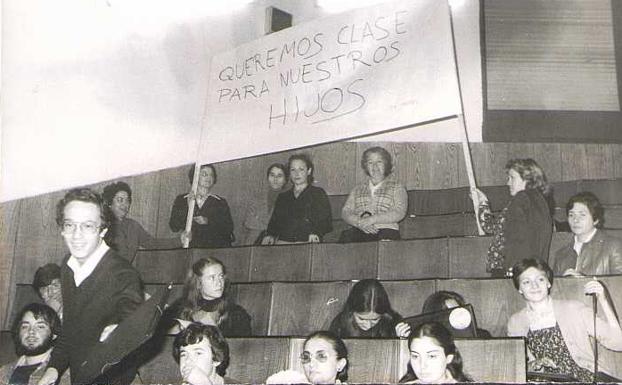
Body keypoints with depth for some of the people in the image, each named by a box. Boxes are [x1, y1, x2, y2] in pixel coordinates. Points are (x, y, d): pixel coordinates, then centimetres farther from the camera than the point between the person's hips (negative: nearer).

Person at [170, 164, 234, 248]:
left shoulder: (221, 202, 14)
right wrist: (188, 206, -6)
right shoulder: (181, 200, 15)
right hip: (191, 247, 0)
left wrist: (208, 222, -9)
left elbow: (229, 229, 4)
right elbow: (174, 227, 4)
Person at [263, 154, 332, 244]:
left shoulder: (318, 193, 13)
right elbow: (274, 221, 20)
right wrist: (270, 235, -2)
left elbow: (325, 221, 3)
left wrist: (315, 233, -17)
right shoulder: (282, 197, 25)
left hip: (306, 243, -3)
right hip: (283, 242, 4)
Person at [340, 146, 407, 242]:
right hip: (359, 231, 2)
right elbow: (345, 213, 12)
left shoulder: (397, 188, 16)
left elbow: (399, 214, 0)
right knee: (345, 236, -32)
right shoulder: (358, 190, 24)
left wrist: (373, 219, -13)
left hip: (386, 228, -2)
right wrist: (359, 222, -10)